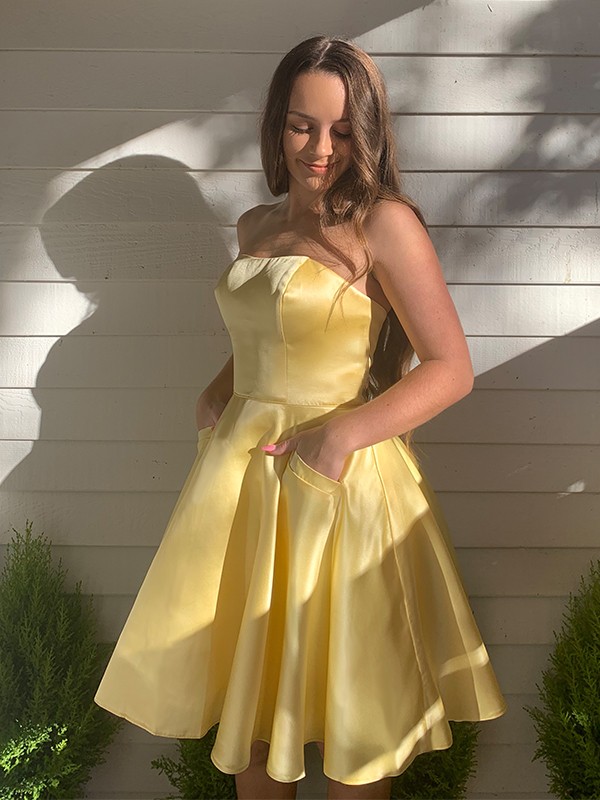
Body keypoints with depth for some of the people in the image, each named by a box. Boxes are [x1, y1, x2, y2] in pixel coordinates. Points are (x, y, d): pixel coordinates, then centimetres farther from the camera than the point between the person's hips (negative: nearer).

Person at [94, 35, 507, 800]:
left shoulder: (384, 222, -9)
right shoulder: (254, 226, 10)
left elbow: (452, 368, -13)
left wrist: (342, 435, -22)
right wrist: (215, 394, 7)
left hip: (337, 483, -6)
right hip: (241, 475, 6)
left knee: (348, 706, 9)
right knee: (248, 685, 18)